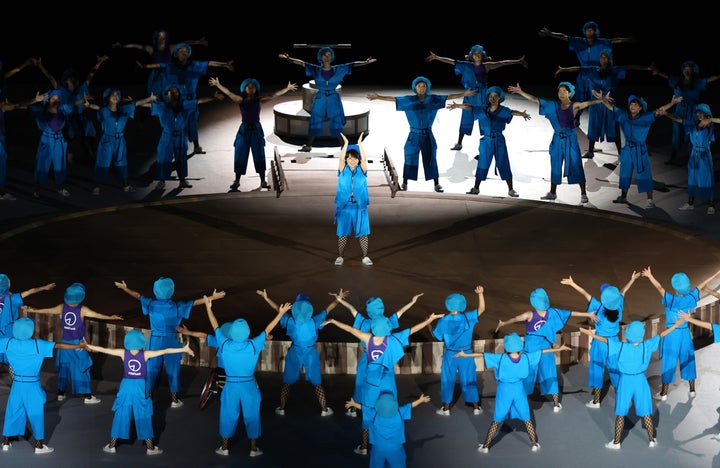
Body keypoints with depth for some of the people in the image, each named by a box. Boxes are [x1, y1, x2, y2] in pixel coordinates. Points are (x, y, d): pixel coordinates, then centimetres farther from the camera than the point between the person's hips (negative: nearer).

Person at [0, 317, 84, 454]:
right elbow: (58, 346, -19)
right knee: (36, 414, 7)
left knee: (12, 412, 15)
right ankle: (39, 445, 14)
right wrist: (78, 346, -15)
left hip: (17, 384, 4)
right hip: (32, 386, -4)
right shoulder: (38, 345, -18)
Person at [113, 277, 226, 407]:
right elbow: (196, 302, -8)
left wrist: (125, 288, 23)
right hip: (171, 342, -2)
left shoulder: (151, 304, -9)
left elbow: (137, 295, 7)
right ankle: (174, 399, 17)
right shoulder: (177, 306, -15)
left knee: (152, 369, 13)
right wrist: (212, 297, 1)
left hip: (155, 341, 2)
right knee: (173, 369, 10)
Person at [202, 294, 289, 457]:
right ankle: (253, 448, 19)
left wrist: (208, 307, 11)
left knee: (228, 416, 14)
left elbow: (216, 327, -1)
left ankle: (225, 447, 24)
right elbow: (268, 329, -7)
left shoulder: (225, 344, -14)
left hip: (231, 385, 1)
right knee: (251, 416, 12)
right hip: (249, 385, -1)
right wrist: (281, 313, 3)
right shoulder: (253, 346, -16)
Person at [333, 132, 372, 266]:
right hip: (344, 207, 0)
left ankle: (365, 257, 6)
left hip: (360, 207, 0)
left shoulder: (361, 171, 6)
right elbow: (341, 158, -8)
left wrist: (360, 143, -9)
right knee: (342, 233, 2)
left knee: (363, 233, 0)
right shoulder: (343, 171, 6)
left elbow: (364, 159, -7)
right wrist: (346, 143, -12)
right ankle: (340, 257, 10)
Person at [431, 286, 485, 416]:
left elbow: (436, 335, 0)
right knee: (469, 380, 12)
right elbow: (481, 309, -7)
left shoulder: (443, 321, -12)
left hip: (450, 355, -1)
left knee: (448, 380, 13)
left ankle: (446, 408, 20)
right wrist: (480, 294, -11)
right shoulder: (467, 318, -13)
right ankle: (476, 407, 19)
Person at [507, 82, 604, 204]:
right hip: (557, 139, 4)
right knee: (555, 165, 11)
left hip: (570, 139, -4)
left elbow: (587, 103, -18)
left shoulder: (574, 106, -5)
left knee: (576, 165, -5)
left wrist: (601, 100, -33)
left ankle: (583, 194, -1)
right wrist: (521, 92, 5)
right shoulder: (554, 106, 5)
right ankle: (552, 193, 23)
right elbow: (536, 100, 6)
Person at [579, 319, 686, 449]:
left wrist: (591, 334, 0)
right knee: (646, 413, 12)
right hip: (640, 381, 1)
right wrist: (676, 325, 9)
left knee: (620, 413, 8)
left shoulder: (621, 347, -16)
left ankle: (616, 442, 13)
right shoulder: (646, 346, -11)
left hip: (625, 381, -1)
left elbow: (605, 340, -11)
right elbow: (661, 335, -1)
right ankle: (652, 440, 20)